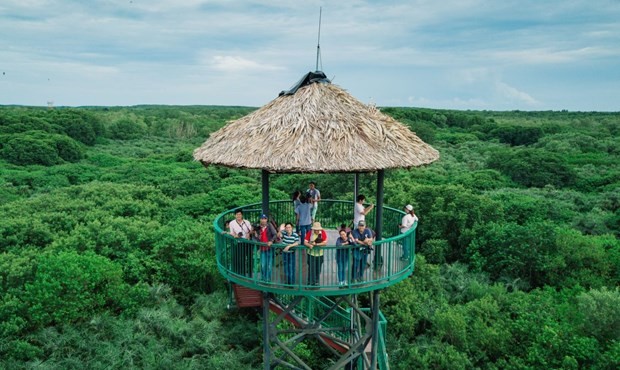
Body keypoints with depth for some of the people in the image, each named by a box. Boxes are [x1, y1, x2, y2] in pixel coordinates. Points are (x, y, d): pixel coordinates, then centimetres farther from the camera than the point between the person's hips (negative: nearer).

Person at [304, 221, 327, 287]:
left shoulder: (323, 232, -9)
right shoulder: (310, 233, -10)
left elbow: (325, 242, -16)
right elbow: (305, 242, -12)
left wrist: (316, 244, -22)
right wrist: (309, 245, -32)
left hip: (320, 254, 1)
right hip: (311, 254, -1)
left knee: (318, 269, 12)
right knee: (311, 269, -3)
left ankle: (316, 282, 29)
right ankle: (310, 283, 8)